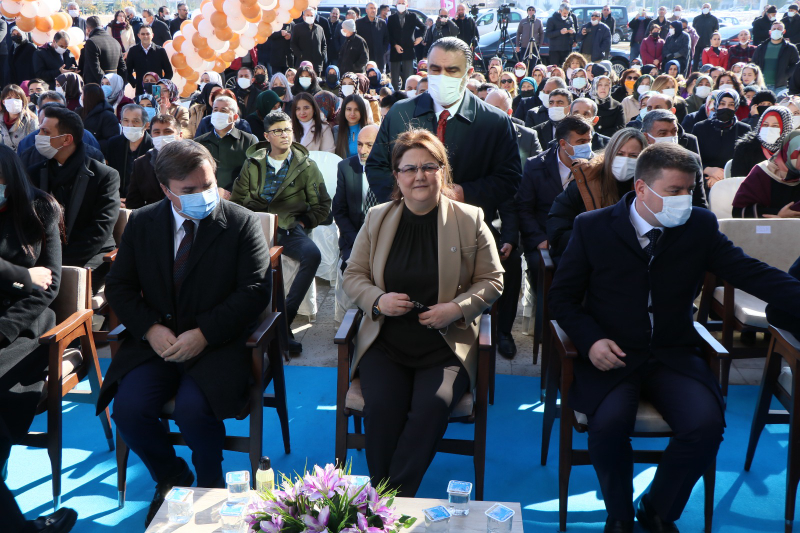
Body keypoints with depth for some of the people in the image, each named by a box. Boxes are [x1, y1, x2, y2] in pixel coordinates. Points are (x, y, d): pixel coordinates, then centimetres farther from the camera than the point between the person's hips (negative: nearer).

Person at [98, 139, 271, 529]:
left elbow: (256, 290, -9)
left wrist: (204, 334, -18)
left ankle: (209, 483, 4)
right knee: (128, 407, -22)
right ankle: (171, 479, 9)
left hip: (218, 343, -3)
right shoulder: (142, 223, 7)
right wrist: (150, 328, -11)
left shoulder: (242, 223, -3)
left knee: (193, 408, -29)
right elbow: (119, 286, 8)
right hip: (156, 340, 3)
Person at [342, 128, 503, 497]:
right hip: (385, 343, 2)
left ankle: (397, 495, -15)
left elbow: (492, 280, 6)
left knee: (433, 405, -28)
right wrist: (378, 300, -8)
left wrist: (458, 307, -12)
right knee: (381, 407, -25)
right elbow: (353, 275, 13)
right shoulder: (377, 219, 9)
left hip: (445, 345, -1)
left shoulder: (470, 220, 3)